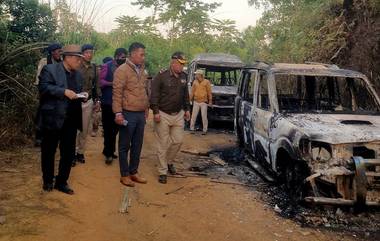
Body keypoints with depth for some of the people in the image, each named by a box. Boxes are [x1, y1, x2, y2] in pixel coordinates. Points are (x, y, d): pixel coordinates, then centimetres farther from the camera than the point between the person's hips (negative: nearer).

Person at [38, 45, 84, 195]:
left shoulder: (78, 74, 13)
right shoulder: (49, 69, -6)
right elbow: (43, 87, -18)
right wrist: (64, 91, -25)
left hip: (71, 120, 5)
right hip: (52, 119, -5)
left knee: (69, 153, 8)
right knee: (48, 152, 10)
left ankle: (61, 182, 22)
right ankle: (48, 181, 27)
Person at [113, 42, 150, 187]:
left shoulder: (142, 71, 12)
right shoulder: (122, 70, -11)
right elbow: (117, 93, -14)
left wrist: (146, 109, 17)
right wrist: (118, 112, -19)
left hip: (141, 114, 7)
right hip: (128, 114, -7)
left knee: (137, 145, 14)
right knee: (125, 146, 6)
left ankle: (134, 172, 27)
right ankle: (124, 175, 16)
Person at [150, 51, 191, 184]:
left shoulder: (183, 77, 6)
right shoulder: (161, 76, -12)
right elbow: (154, 95, -13)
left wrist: (186, 109, 15)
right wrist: (156, 112, -18)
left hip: (178, 114, 6)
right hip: (163, 115, -5)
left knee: (178, 141, 9)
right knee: (163, 144, 1)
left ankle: (169, 162, 34)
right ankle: (163, 172, 12)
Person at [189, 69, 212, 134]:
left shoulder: (206, 82, -2)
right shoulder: (195, 82, 7)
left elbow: (209, 92, -1)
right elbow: (192, 92, 11)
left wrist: (210, 101, -2)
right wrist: (190, 99, 7)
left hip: (204, 102, -3)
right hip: (196, 102, 3)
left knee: (204, 117, 1)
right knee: (193, 116, 4)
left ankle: (205, 130, 9)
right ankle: (192, 129, 13)